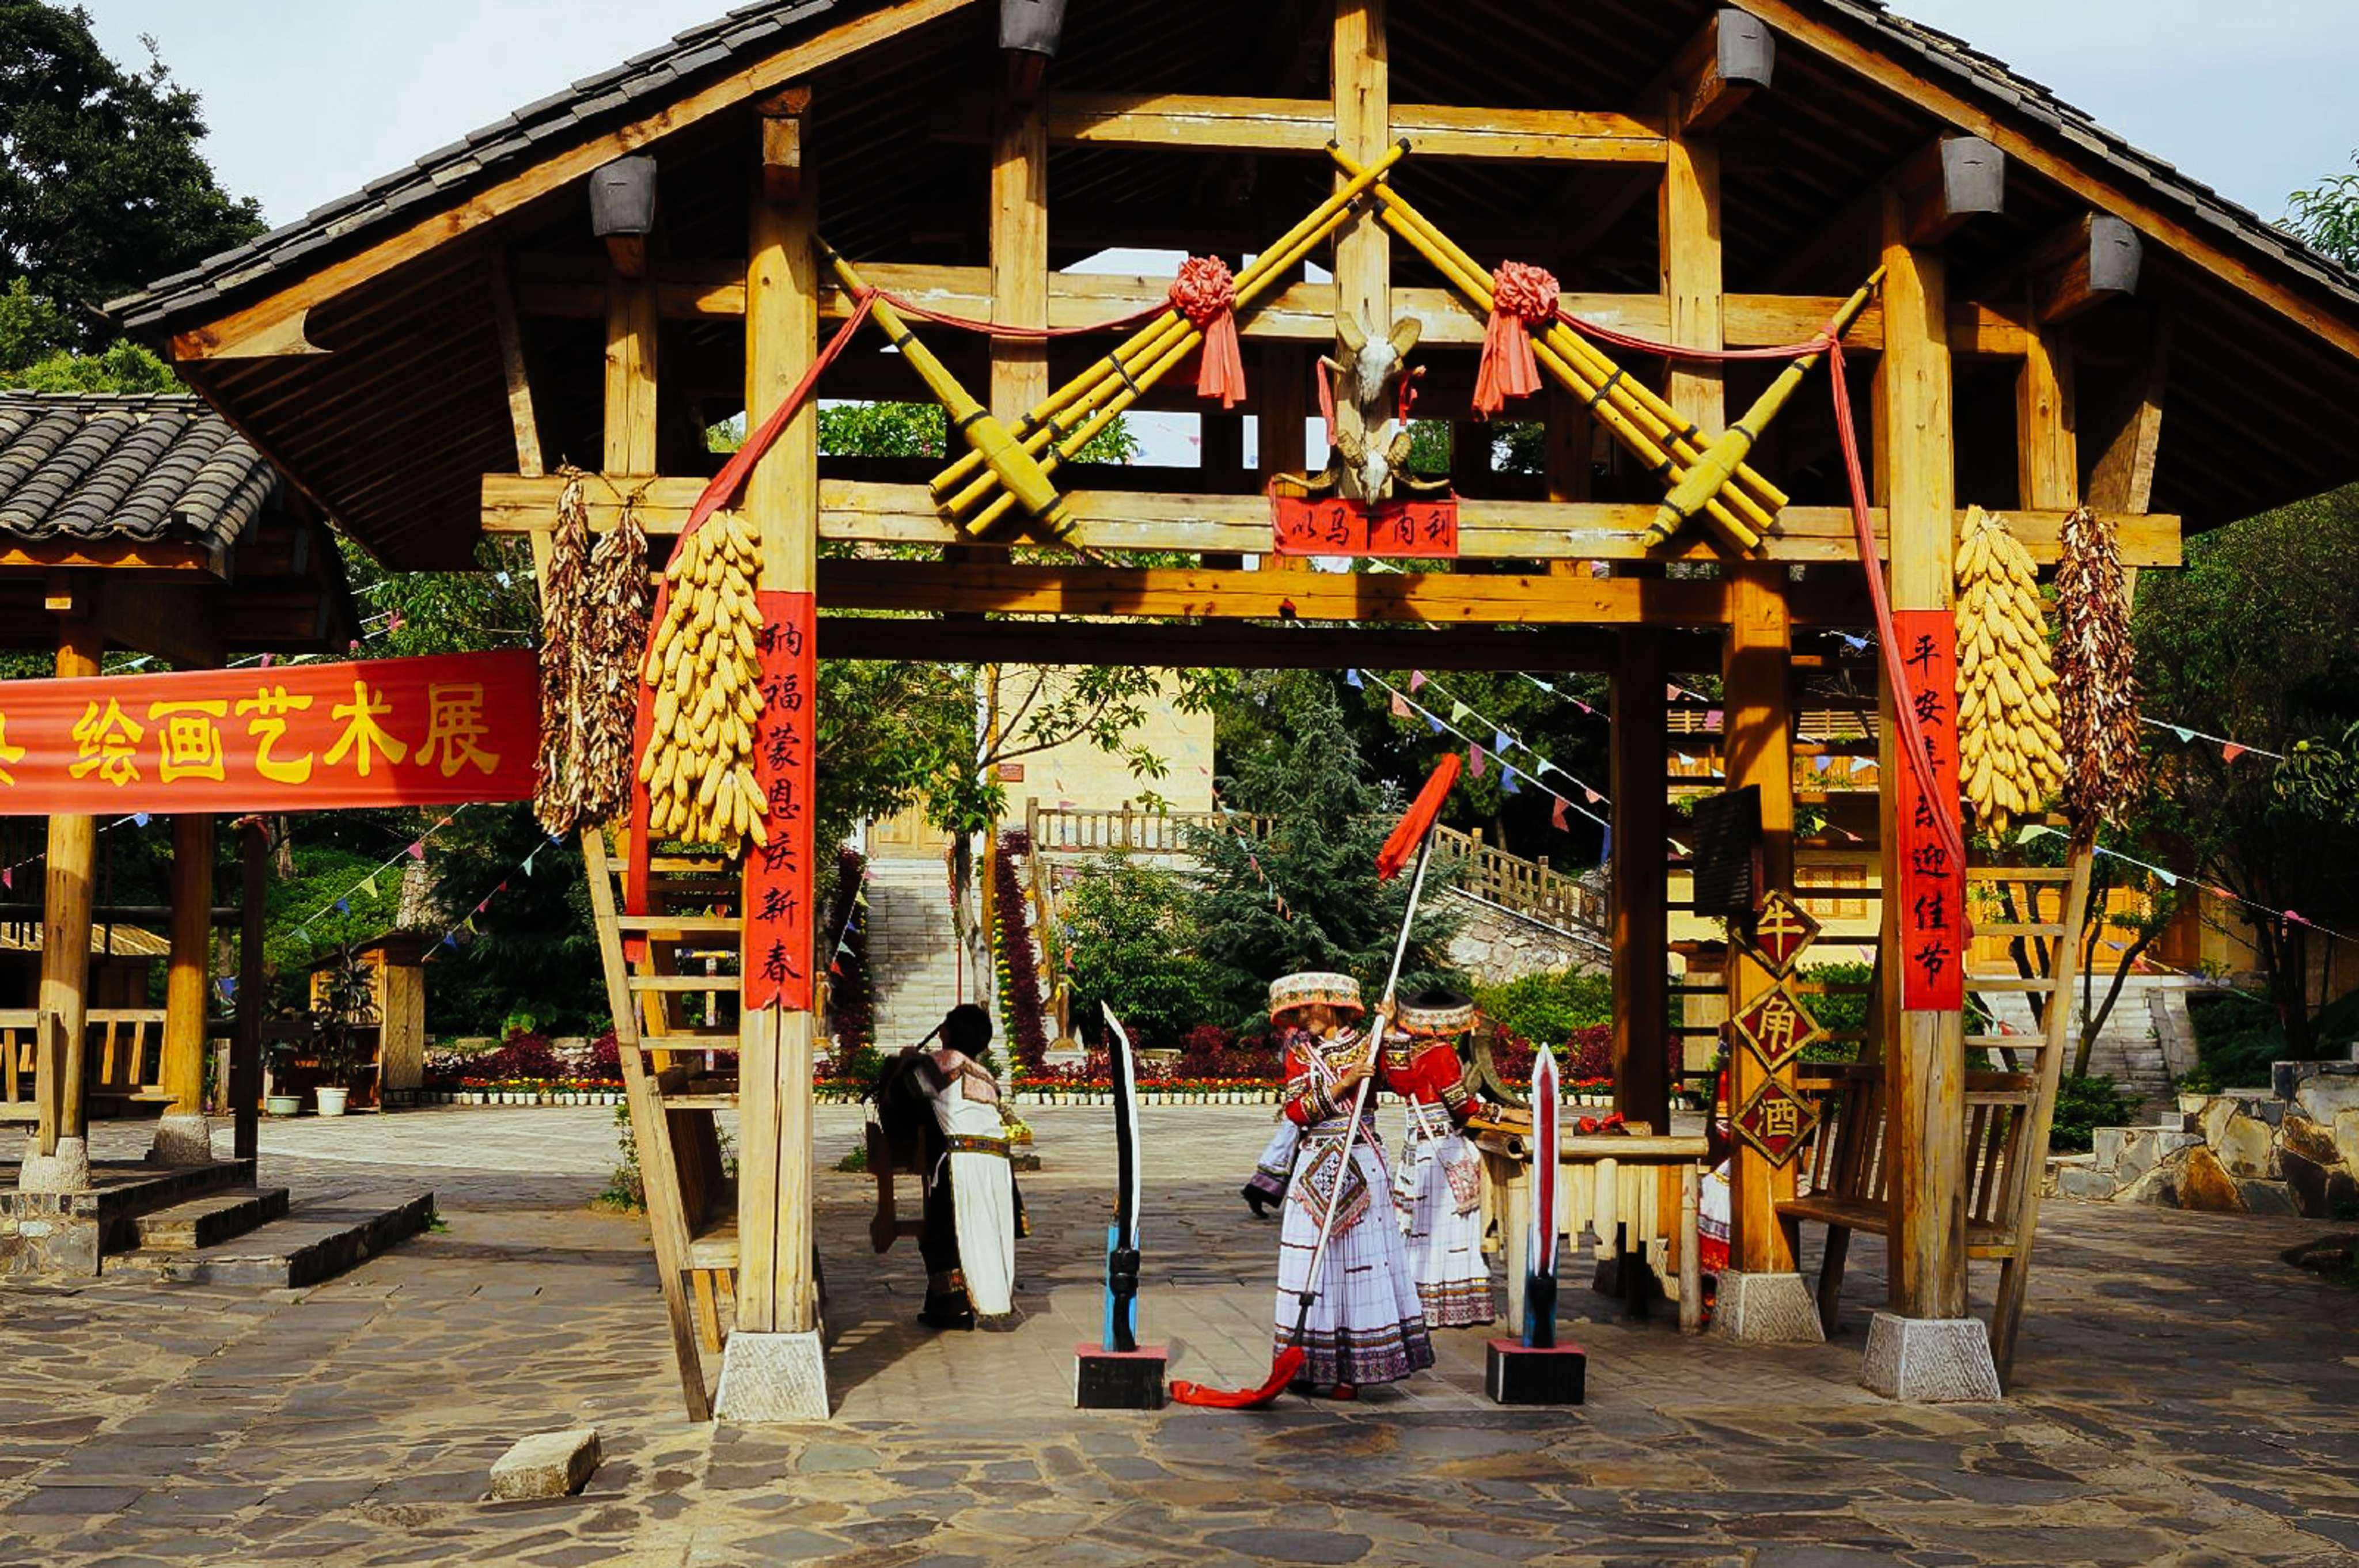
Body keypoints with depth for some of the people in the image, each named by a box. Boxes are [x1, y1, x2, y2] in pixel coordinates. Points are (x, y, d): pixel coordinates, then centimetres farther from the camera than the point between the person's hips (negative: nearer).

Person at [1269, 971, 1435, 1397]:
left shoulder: (1366, 1047, 4)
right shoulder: (1300, 1055, 9)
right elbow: (1296, 1111, -4)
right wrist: (1341, 1085, -14)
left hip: (1361, 1167, -2)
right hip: (1317, 1167, 3)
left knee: (1359, 1256, -3)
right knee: (1313, 1260, 1)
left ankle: (1354, 1367, 0)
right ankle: (1312, 1363, 7)